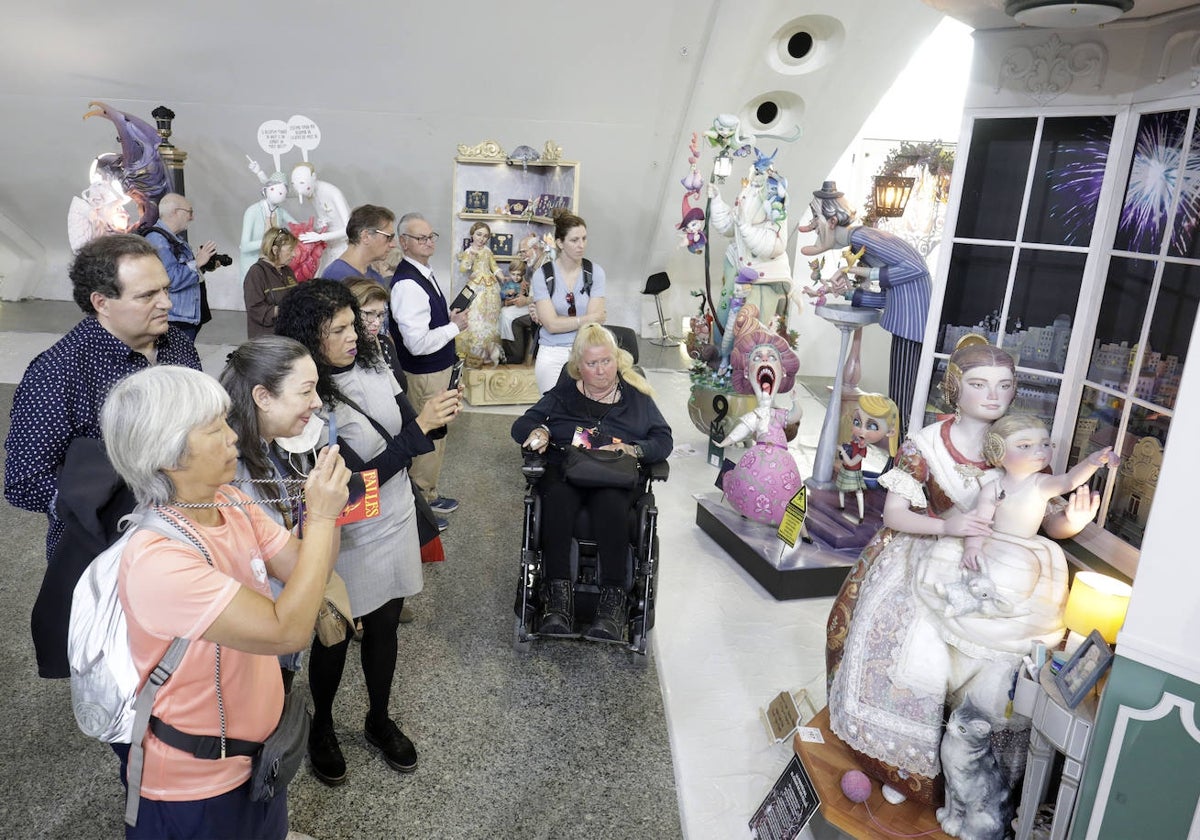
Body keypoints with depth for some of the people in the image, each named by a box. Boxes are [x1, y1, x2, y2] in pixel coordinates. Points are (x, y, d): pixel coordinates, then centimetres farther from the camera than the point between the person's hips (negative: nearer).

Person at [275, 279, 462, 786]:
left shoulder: (371, 364, -5)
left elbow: (408, 427, 4)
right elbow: (360, 478, -25)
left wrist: (437, 416, -18)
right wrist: (421, 426, -29)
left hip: (395, 520, 6)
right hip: (350, 538, -5)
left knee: (384, 626, 20)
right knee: (334, 637, 15)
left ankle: (379, 720, 43)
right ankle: (321, 725, 42)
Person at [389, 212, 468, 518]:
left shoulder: (424, 273, 6)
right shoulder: (407, 285, -26)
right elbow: (418, 343, -30)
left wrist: (449, 317, 7)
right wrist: (455, 326, -18)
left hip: (435, 368, 10)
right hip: (424, 374, -10)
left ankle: (424, 489, 38)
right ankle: (425, 497, 23)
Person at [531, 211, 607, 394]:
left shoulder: (595, 272, 0)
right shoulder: (543, 275, -4)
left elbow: (595, 322, -7)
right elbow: (552, 325, -10)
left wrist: (560, 321, -12)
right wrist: (589, 319, -6)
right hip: (552, 353, -1)